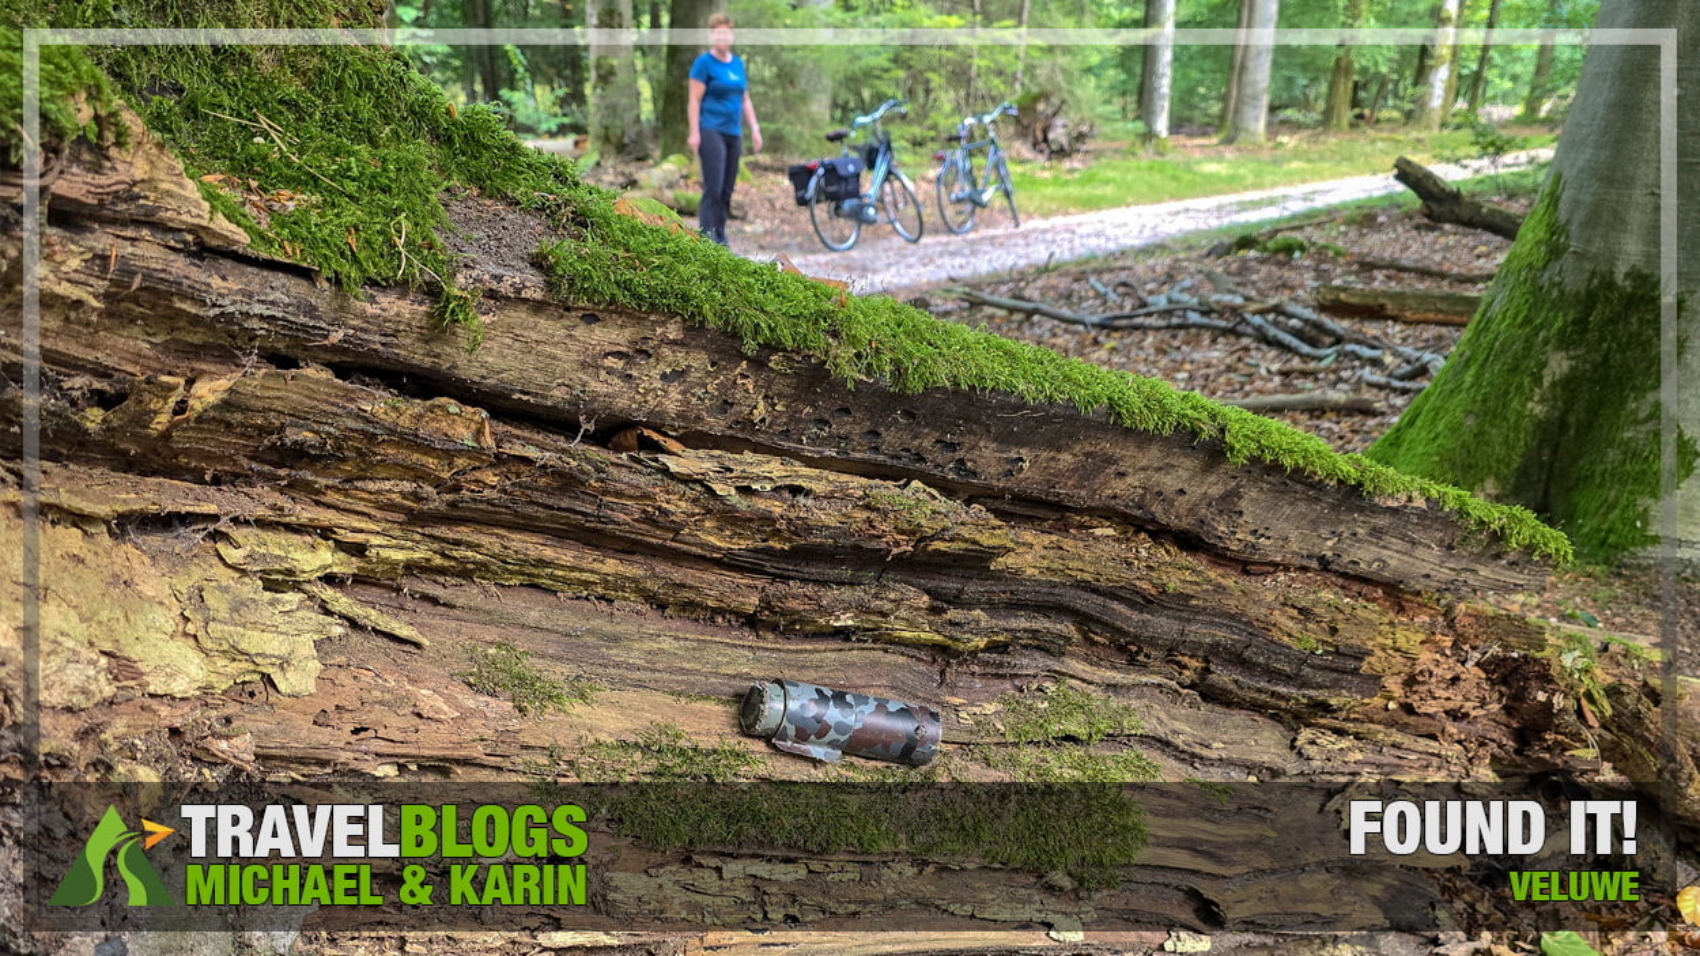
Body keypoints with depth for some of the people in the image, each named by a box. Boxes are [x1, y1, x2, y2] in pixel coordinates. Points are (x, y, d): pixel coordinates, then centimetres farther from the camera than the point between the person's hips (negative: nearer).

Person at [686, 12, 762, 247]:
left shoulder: (738, 63, 15)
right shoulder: (704, 62, -4)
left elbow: (745, 99, 20)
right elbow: (695, 100, -8)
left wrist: (755, 128, 12)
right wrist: (694, 133, -14)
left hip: (733, 133, 6)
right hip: (711, 131, -6)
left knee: (727, 191, 7)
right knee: (713, 189, -13)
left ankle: (721, 239, 14)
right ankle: (707, 237, -10)